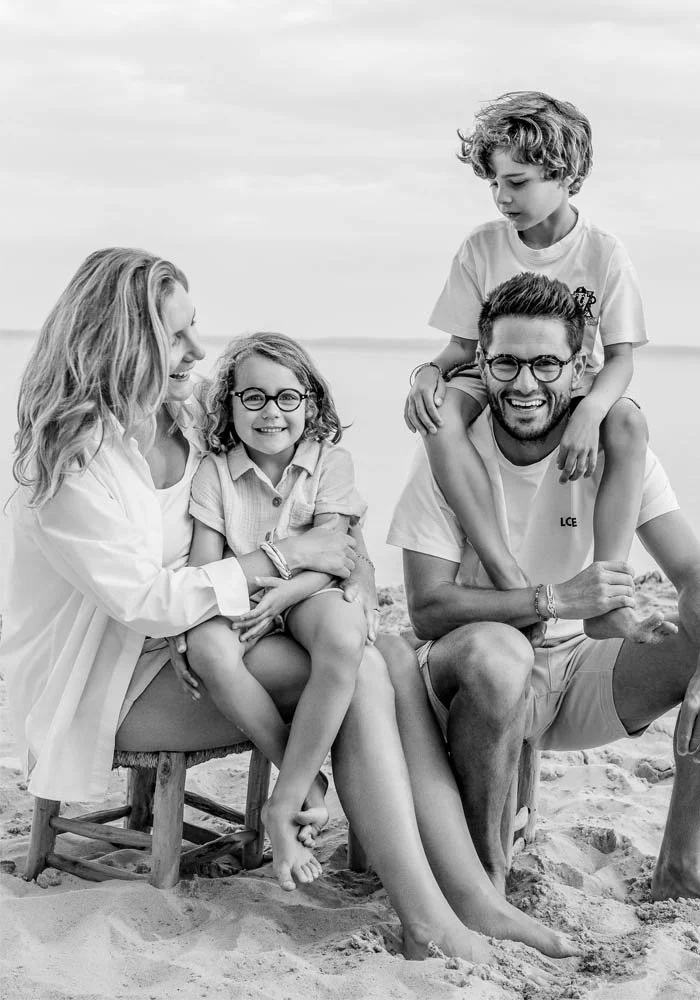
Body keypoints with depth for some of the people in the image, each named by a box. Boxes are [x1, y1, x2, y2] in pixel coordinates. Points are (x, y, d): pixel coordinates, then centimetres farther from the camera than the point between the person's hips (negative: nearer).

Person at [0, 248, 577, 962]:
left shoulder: (178, 425, 9)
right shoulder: (72, 459, -18)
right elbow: (144, 601, -23)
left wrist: (347, 569, -8)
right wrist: (285, 556, -16)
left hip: (180, 643, 8)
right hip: (103, 684, -8)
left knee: (391, 655, -15)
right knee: (355, 673, -25)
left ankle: (471, 896, -19)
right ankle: (427, 924, -22)